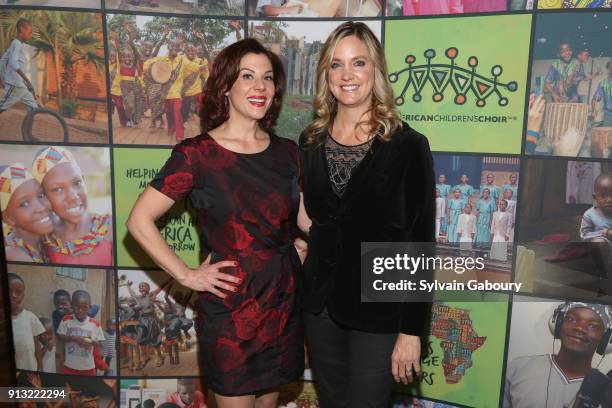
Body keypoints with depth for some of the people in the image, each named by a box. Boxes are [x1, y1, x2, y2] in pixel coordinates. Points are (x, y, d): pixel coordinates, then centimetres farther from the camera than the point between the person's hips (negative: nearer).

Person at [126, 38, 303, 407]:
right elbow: (139, 221, -10)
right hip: (230, 311, -4)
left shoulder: (287, 152, 3)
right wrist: (186, 275, -12)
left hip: (285, 304, 5)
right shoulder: (197, 154, -12)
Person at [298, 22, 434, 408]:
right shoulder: (311, 141, 2)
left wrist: (412, 329, -13)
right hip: (320, 303, 5)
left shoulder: (408, 145, -12)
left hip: (379, 309, -4)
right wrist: (302, 219, -1)